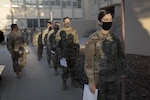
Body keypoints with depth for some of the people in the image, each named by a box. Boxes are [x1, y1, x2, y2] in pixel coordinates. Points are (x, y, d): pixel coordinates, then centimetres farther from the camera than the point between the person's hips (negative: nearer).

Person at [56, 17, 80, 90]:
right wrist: (59, 54, -6)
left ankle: (73, 81, 26)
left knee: (72, 68, 12)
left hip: (73, 53, 2)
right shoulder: (60, 32, -1)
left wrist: (78, 51, 3)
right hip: (65, 54, -2)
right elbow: (58, 44, -1)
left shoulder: (74, 31, 5)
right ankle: (64, 83, 19)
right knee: (65, 69, 5)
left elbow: (76, 42, 8)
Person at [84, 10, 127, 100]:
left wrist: (123, 71, 10)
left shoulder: (114, 38, 1)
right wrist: (91, 81, -14)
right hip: (99, 77, -4)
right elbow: (88, 61, -15)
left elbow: (120, 56, 11)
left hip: (114, 77, 5)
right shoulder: (93, 39, -15)